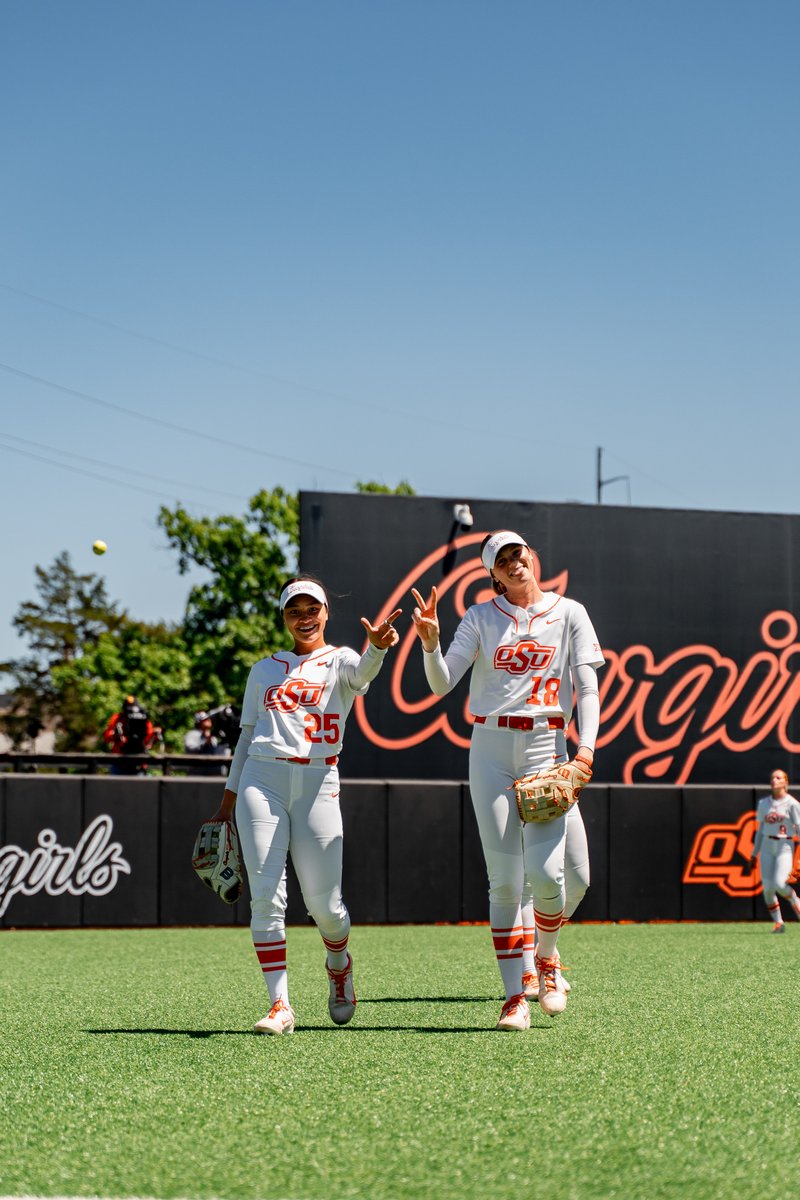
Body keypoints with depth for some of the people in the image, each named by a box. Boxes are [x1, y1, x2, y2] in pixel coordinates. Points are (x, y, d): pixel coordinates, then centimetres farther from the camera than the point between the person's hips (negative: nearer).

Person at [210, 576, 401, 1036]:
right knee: (266, 897, -9)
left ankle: (339, 964, 31)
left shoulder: (340, 660, 8)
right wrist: (228, 802, 19)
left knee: (324, 904, -3)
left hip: (317, 783, -2)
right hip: (262, 781, 2)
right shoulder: (265, 670, 18)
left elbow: (363, 672, -17)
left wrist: (378, 648, -41)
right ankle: (280, 1004, -6)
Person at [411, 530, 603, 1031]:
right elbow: (442, 685, 2)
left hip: (547, 746, -1)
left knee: (547, 872, -14)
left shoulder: (569, 613, 7)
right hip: (491, 749, 1)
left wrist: (586, 746, -11)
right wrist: (430, 642, -18)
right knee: (505, 879, -4)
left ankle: (547, 956, 17)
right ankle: (515, 995, 1)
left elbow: (588, 688, 3)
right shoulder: (482, 617, 9)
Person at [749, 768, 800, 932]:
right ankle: (778, 923, 6)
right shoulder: (763, 803, 10)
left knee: (779, 884, -19)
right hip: (767, 846, 4)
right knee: (767, 887, -6)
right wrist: (755, 854, 15)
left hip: (785, 846, -4)